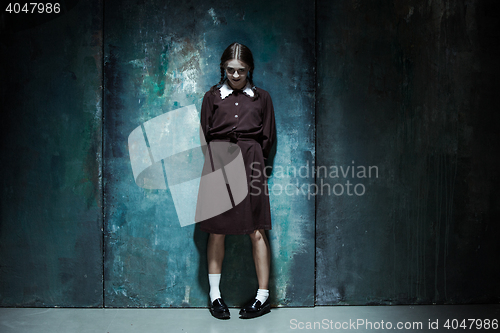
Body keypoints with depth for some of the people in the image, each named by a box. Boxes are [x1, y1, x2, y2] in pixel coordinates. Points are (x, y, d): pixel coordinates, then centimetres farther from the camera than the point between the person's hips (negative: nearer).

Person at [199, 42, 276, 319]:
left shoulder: (261, 97, 11)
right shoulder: (212, 96, 11)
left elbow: (268, 138, 13)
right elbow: (205, 135, 12)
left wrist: (251, 158, 7)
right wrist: (219, 159, 7)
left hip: (250, 165, 0)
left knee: (256, 231, -2)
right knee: (216, 231, 3)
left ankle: (263, 296, 8)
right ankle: (215, 295, 14)